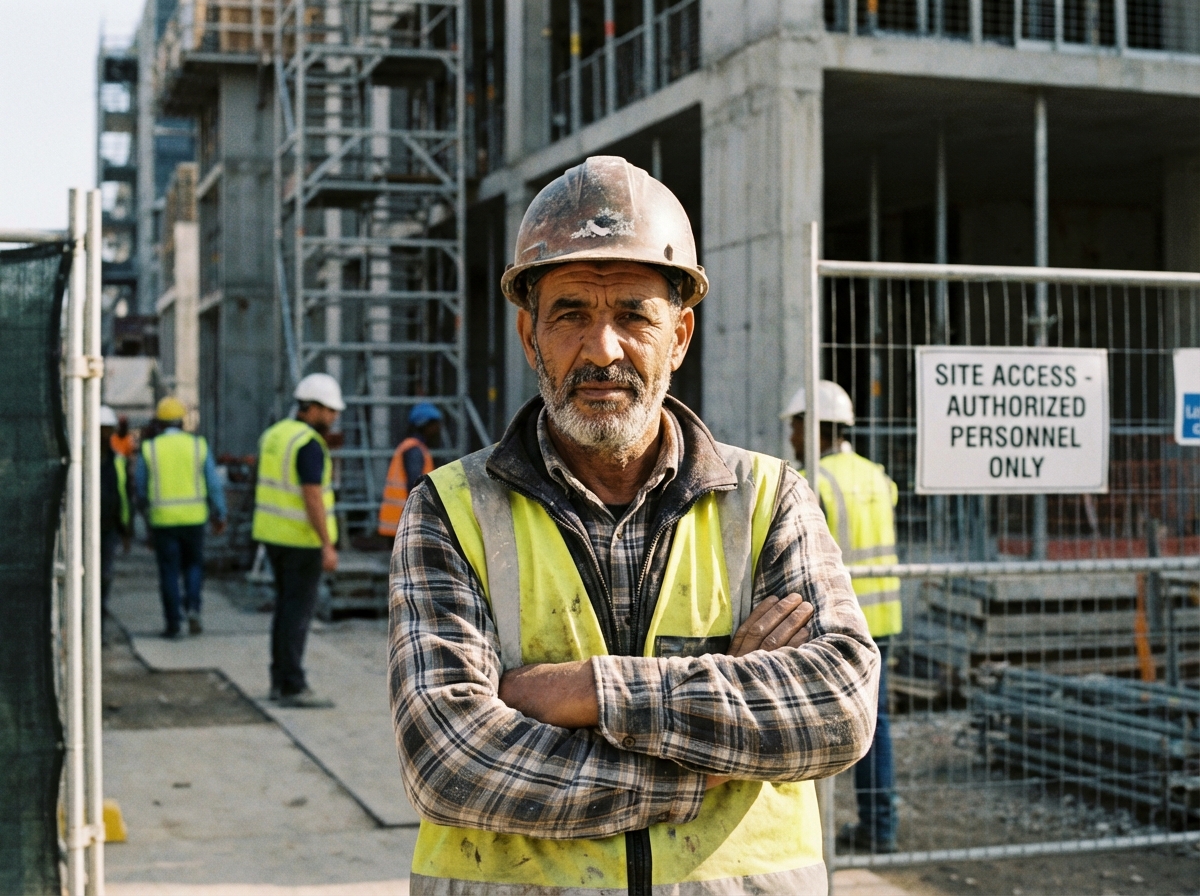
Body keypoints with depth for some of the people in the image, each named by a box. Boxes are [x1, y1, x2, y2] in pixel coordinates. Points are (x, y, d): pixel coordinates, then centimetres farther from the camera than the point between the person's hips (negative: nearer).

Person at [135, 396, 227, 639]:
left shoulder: (148, 449, -2)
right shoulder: (198, 445, 0)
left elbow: (140, 489, 4)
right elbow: (214, 484, 0)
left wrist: (148, 509, 22)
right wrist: (219, 515, 8)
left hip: (163, 519, -1)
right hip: (194, 517, 1)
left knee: (169, 571, 5)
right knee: (193, 564, 18)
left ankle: (173, 624, 4)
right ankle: (192, 606, -3)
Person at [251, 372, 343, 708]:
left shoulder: (274, 435, 11)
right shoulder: (310, 444, -17)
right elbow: (312, 496, -23)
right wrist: (328, 545, -22)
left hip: (274, 533, 9)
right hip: (302, 538, -9)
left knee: (287, 605, 15)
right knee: (299, 609, -5)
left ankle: (280, 680, 19)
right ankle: (293, 688, -3)